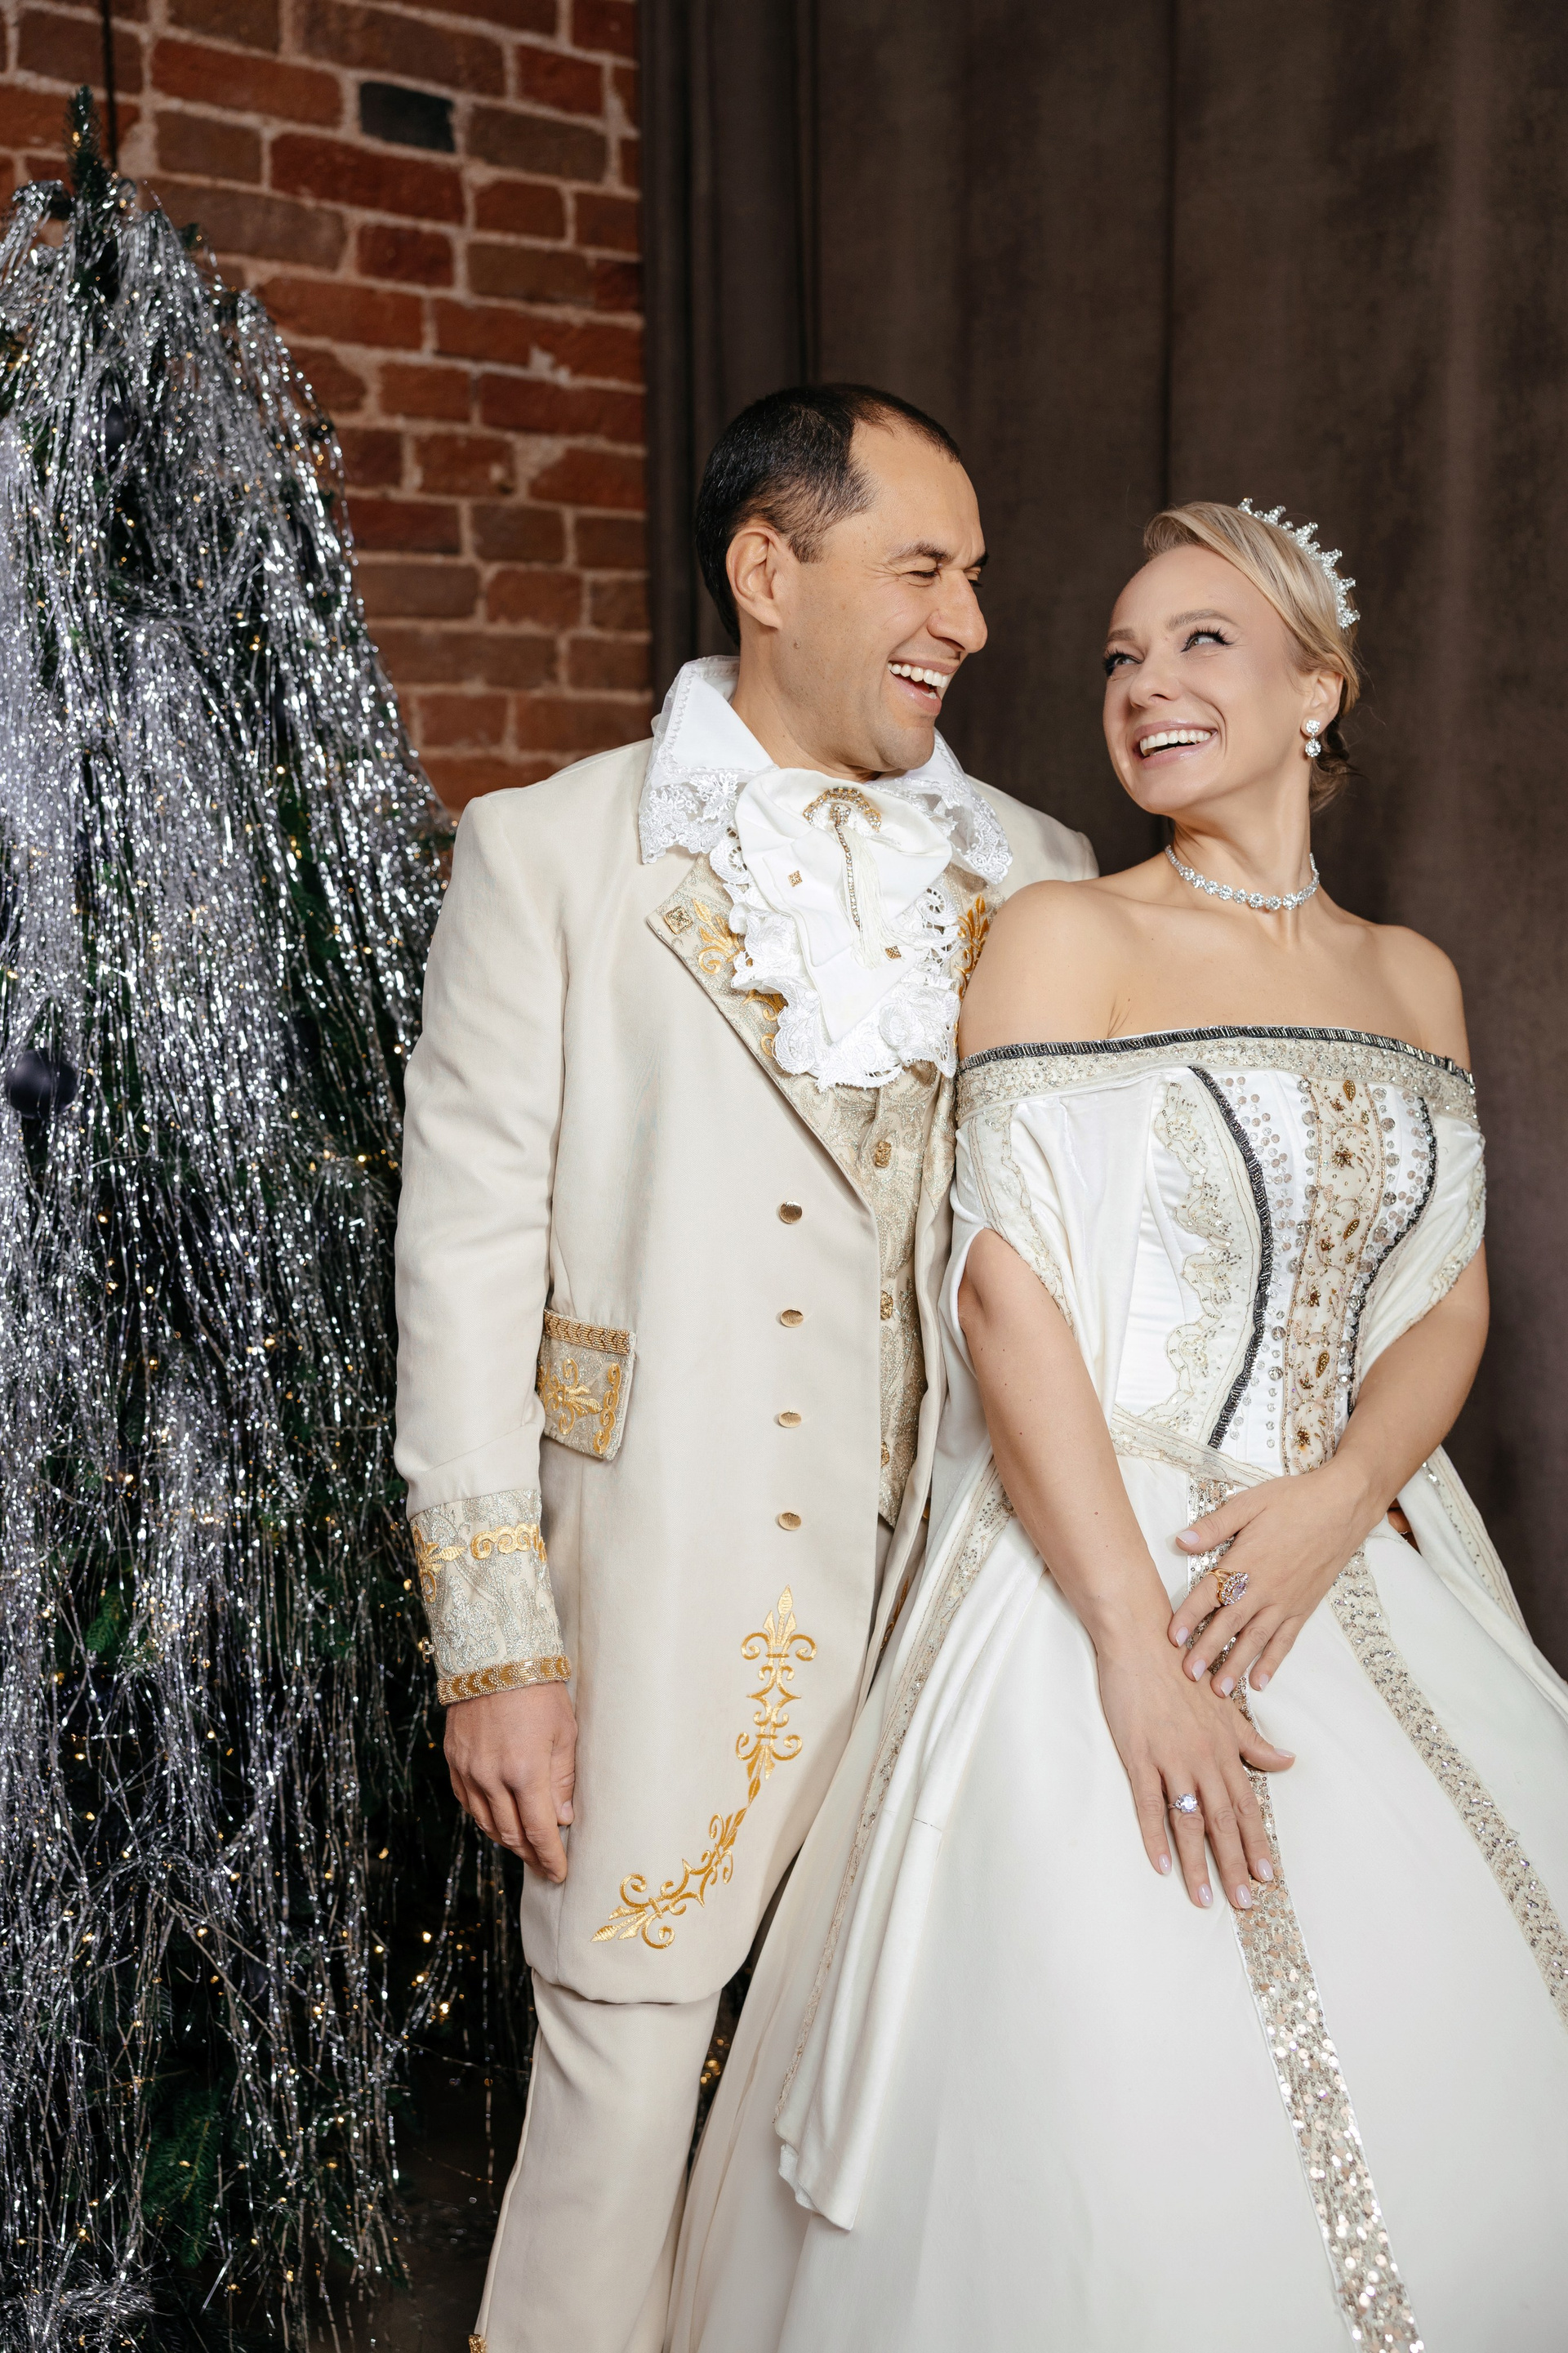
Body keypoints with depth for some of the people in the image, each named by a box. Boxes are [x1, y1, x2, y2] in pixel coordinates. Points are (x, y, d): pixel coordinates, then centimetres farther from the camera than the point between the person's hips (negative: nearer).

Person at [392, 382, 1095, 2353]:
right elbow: (467, 1256, -5)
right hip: (674, 1587, -3)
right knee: (621, 2084, 4)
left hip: (963, 1577, 4)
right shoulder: (547, 856, -2)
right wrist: (491, 1639, -8)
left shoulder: (1034, 877, 9)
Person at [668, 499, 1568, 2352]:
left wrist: (1336, 1503, -10)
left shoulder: (1412, 980, 11)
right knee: (1136, 2127, -2)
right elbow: (1005, 1294, -13)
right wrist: (1132, 1643, -19)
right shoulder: (1061, 940, -4)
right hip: (1101, 1560, -5)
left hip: (1367, 1565, 5)